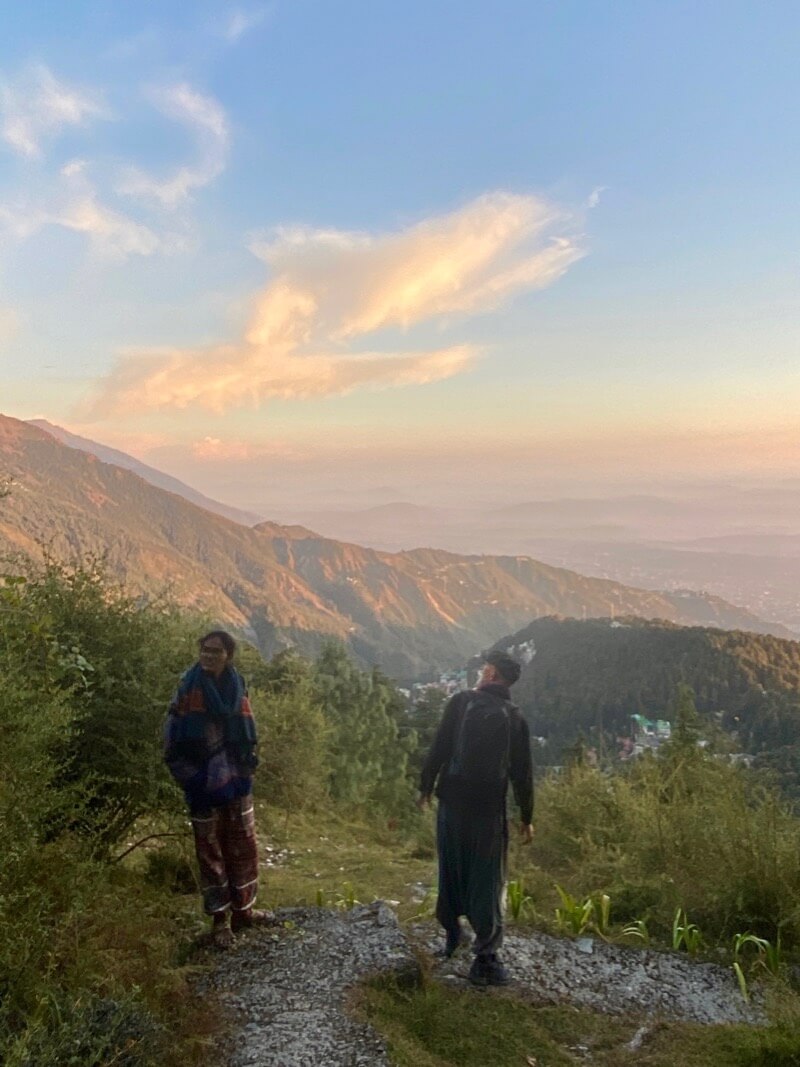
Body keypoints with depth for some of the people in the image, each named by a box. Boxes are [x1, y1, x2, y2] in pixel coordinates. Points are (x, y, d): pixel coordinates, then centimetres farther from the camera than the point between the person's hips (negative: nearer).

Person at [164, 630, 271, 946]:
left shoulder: (236, 686, 0)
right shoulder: (189, 689, -12)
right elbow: (173, 740, -11)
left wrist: (246, 766, 4)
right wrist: (190, 778, -12)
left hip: (236, 780, 4)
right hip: (204, 785, -4)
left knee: (244, 845, 12)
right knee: (210, 850, 7)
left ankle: (243, 909, 29)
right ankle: (219, 919, 21)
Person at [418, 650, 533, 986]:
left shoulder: (461, 702, -4)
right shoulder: (514, 717, 0)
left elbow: (439, 747, -6)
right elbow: (522, 772, 2)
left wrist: (426, 786, 4)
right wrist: (526, 817, 12)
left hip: (452, 801, 1)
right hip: (489, 808, 0)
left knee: (451, 867, 18)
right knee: (487, 880, 6)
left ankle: (452, 932, 34)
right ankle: (485, 959, 8)